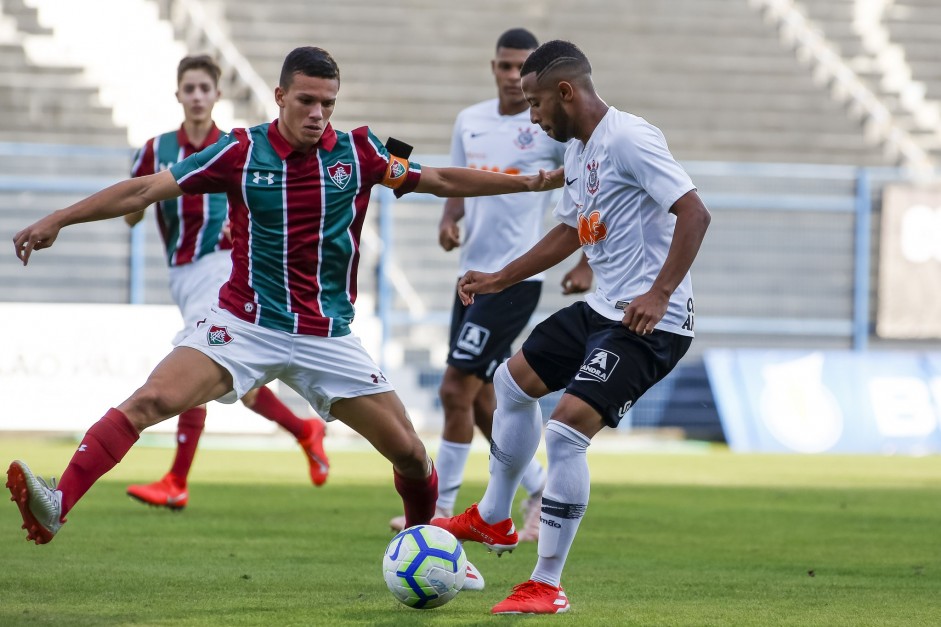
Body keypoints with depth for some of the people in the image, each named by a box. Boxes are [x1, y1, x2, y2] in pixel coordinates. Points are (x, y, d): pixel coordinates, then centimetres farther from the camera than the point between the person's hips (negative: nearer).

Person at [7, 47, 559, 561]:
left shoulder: (359, 151, -1)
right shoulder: (243, 151, -5)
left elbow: (441, 180, 9)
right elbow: (147, 189, -4)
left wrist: (531, 182, 5)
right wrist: (59, 220, -8)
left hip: (327, 339, 2)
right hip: (244, 325, -2)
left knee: (409, 452, 0)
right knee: (149, 401, -24)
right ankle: (56, 507, -32)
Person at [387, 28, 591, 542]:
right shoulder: (469, 122, 10)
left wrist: (586, 265, -9)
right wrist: (449, 220, -1)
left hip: (515, 278, -7)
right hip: (473, 272, 7)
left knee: (456, 389, -11)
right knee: (479, 399, 10)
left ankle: (439, 507, -3)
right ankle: (540, 490, 24)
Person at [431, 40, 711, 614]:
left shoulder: (628, 140, -19)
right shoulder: (579, 151, 12)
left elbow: (694, 212, -26)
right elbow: (570, 232, 28)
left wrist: (660, 293, -34)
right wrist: (500, 280, 27)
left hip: (653, 323, -11)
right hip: (603, 308, 11)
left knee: (567, 429, -20)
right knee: (514, 380, 22)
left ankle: (548, 586, -10)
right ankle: (493, 520, 39)